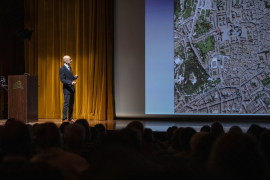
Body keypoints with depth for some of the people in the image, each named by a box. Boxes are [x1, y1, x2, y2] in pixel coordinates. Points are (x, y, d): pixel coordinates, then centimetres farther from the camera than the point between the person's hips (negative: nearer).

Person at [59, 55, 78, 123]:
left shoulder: (69, 68, 14)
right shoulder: (62, 69, -12)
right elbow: (62, 79, -17)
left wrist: (74, 77, 1)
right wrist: (71, 82, -27)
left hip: (71, 89, 8)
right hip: (67, 89, -8)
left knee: (71, 104, 11)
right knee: (66, 104, -5)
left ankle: (70, 118, 18)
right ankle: (64, 119, 3)